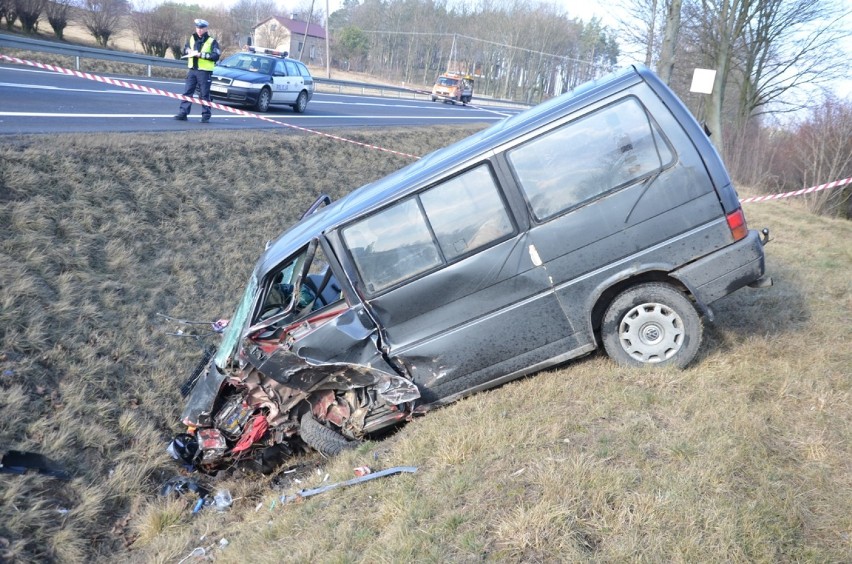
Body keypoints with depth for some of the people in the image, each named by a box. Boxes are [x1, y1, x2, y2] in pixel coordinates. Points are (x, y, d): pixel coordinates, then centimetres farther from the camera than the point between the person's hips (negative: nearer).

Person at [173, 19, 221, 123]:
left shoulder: (212, 42, -2)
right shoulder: (191, 39, 13)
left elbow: (216, 56, -13)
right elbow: (185, 51, 17)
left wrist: (201, 54, -18)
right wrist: (190, 52, -6)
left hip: (205, 71, -5)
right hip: (192, 70, 5)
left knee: (205, 94, 0)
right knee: (187, 92, 3)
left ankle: (206, 115, 8)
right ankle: (183, 113, 6)